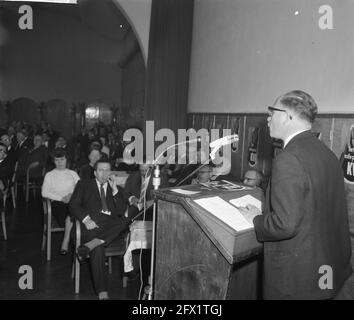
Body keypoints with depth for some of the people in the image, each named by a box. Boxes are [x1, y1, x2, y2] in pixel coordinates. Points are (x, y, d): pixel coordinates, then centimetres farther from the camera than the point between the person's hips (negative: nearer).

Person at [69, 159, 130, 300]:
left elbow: (121, 211, 11)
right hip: (92, 225, -2)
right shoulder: (84, 184, 21)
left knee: (127, 221, -32)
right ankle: (102, 292, -31)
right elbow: (73, 204, 7)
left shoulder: (117, 189, 25)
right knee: (98, 249, -33)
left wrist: (114, 189, 3)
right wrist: (86, 219, -10)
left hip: (112, 227, 2)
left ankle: (91, 244, -39)